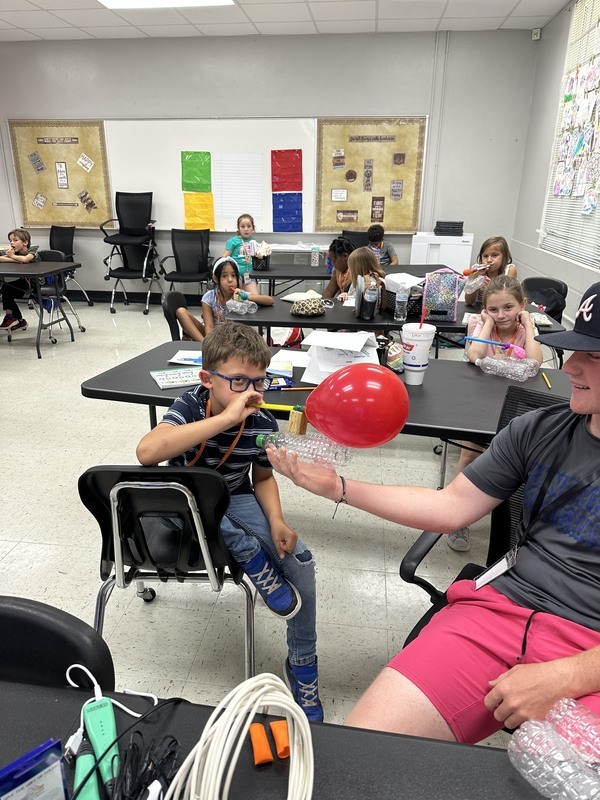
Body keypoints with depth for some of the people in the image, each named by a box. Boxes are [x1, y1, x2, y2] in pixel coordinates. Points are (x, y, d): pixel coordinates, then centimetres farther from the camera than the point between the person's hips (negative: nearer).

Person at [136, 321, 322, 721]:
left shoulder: (262, 422, -15)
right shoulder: (191, 407, -25)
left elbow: (263, 477, 3)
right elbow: (147, 453, -44)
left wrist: (276, 520, -17)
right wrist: (226, 418, -48)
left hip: (234, 502, 3)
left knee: (300, 559, -16)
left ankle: (302, 666, 6)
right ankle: (251, 555, -18)